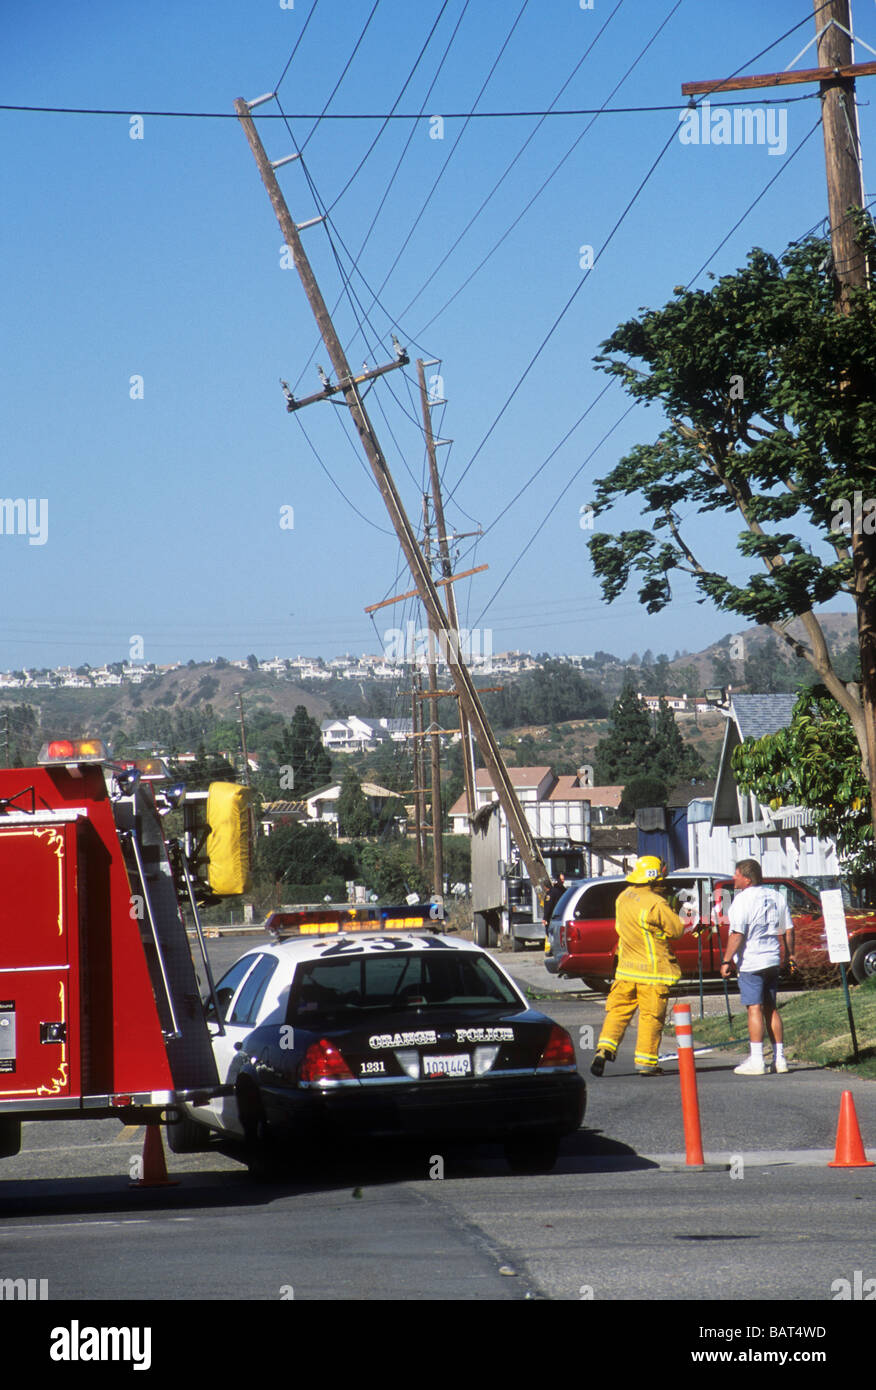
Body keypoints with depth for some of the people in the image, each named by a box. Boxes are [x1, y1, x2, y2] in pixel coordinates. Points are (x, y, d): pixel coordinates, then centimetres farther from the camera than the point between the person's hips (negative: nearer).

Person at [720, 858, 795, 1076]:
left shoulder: (743, 899, -12)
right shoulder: (776, 897, 11)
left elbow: (737, 934, -17)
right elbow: (788, 929, 15)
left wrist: (726, 960, -13)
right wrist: (790, 954, 26)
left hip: (750, 961, -7)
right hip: (772, 960, 7)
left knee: (755, 1008, -7)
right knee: (771, 1007, 14)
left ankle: (756, 1061, -9)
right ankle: (779, 1059, 15)